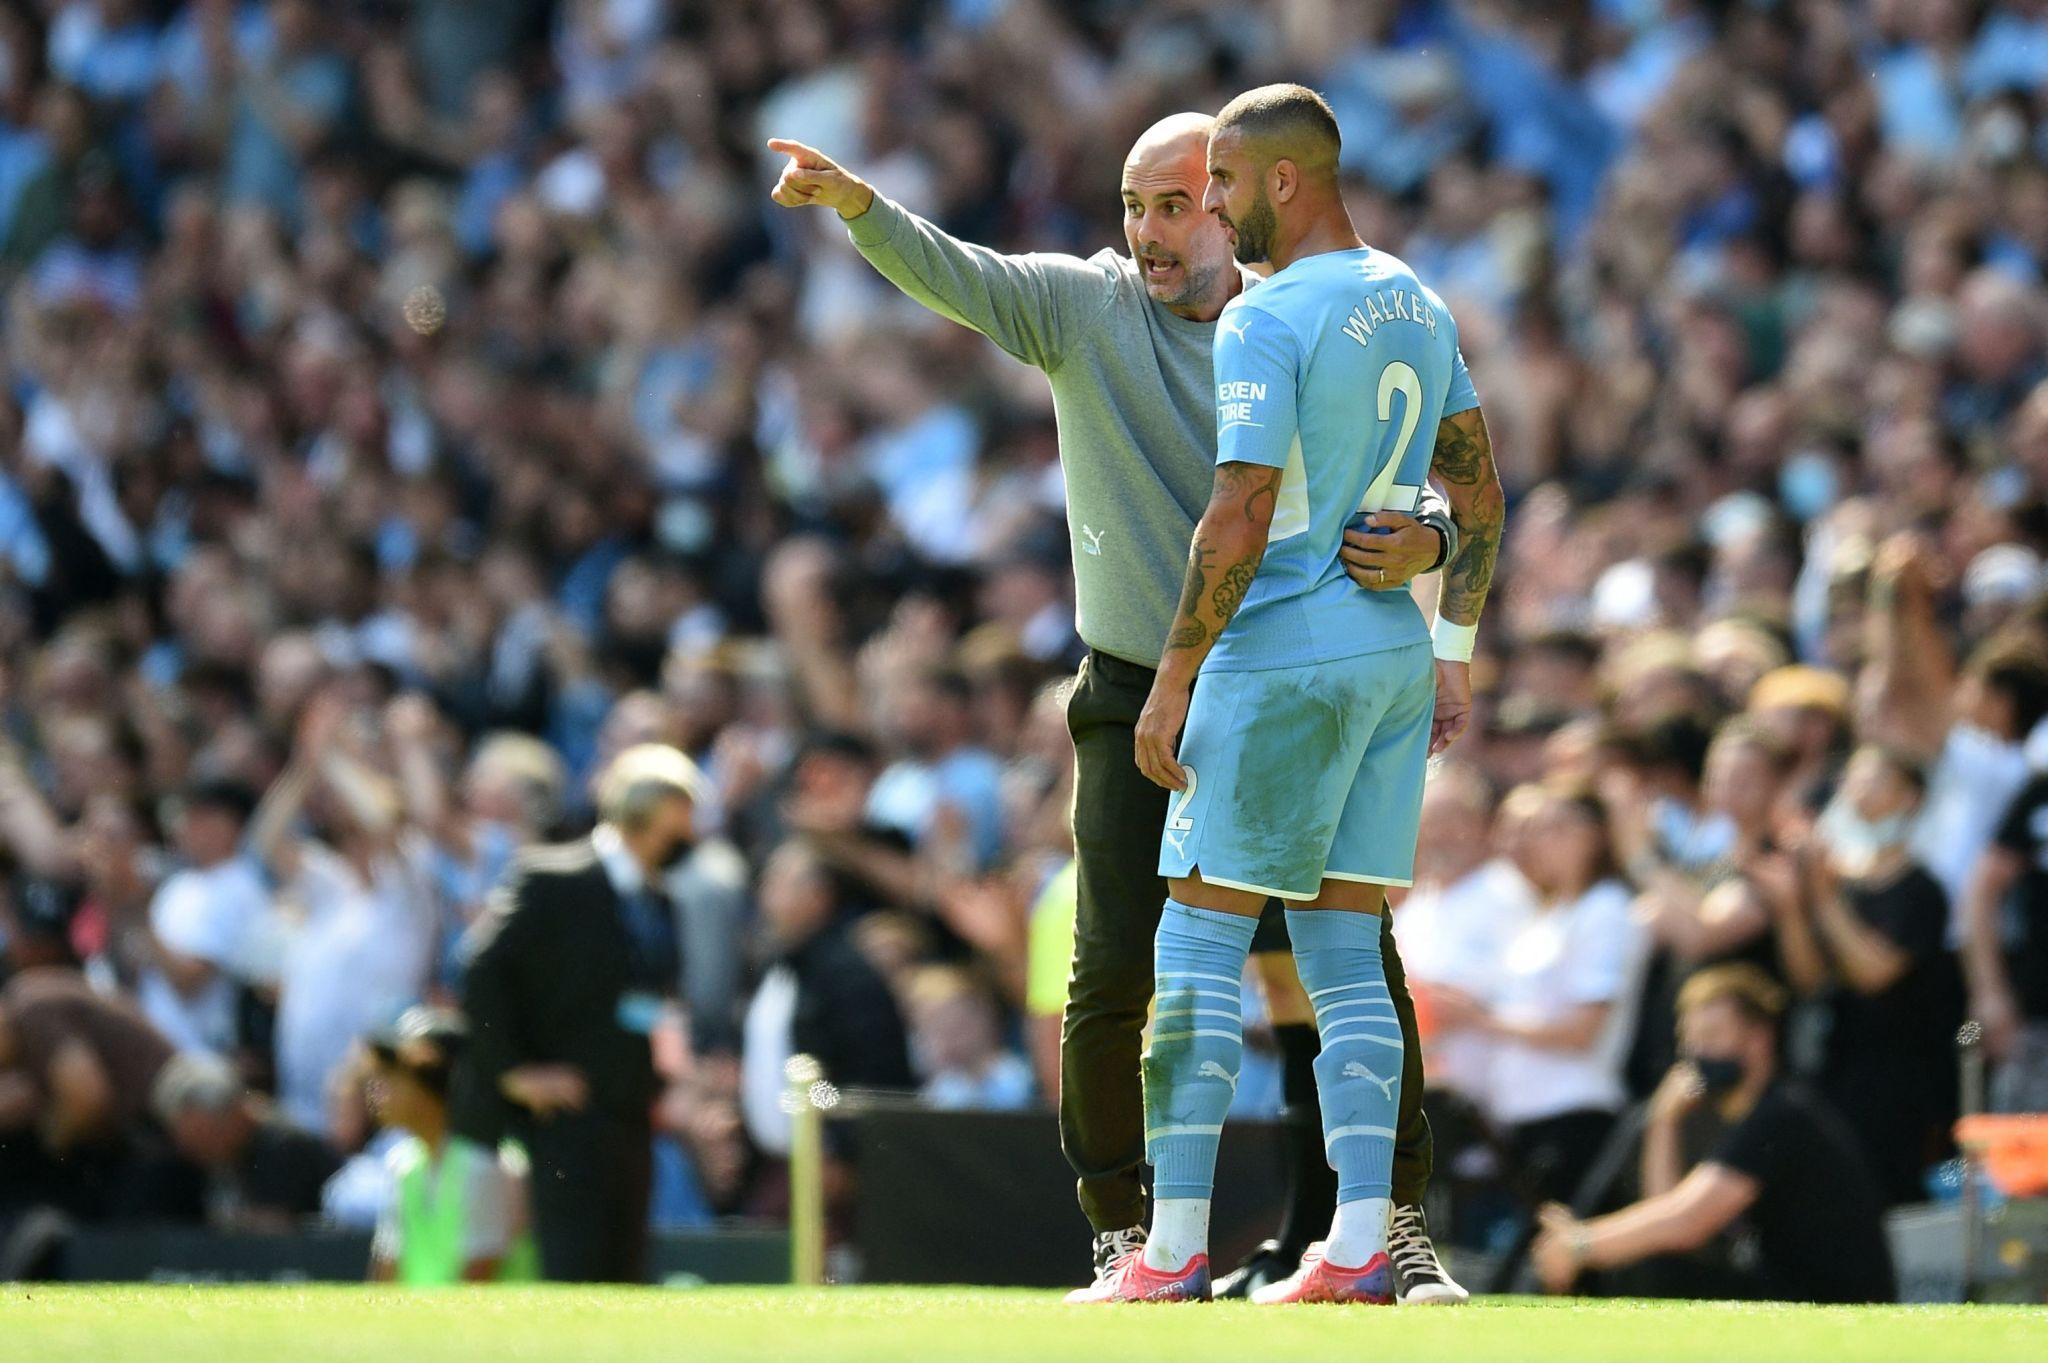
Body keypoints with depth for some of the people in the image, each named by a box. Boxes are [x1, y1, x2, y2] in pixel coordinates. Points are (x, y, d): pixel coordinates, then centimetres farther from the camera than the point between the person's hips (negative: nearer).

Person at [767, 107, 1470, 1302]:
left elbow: (1430, 490, -2)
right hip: (1135, 701, 0)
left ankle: (1397, 1225, 6)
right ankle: (1122, 1225, 8)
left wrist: (1423, 543, -27)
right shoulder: (1083, 306, 2)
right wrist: (857, 203, -33)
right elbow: (951, 275, -13)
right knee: (1116, 974, -5)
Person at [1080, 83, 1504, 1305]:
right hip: (1397, 659, 8)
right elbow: (1482, 494, 16)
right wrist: (1455, 657, 21)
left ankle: (1175, 1254, -5)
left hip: (1280, 662, -8)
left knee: (1196, 952, -2)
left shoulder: (1265, 324, -15)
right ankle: (1360, 1250, 1)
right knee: (1345, 961, 9)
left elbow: (1239, 523, -20)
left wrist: (1171, 684, -14)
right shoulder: (1419, 308, 12)